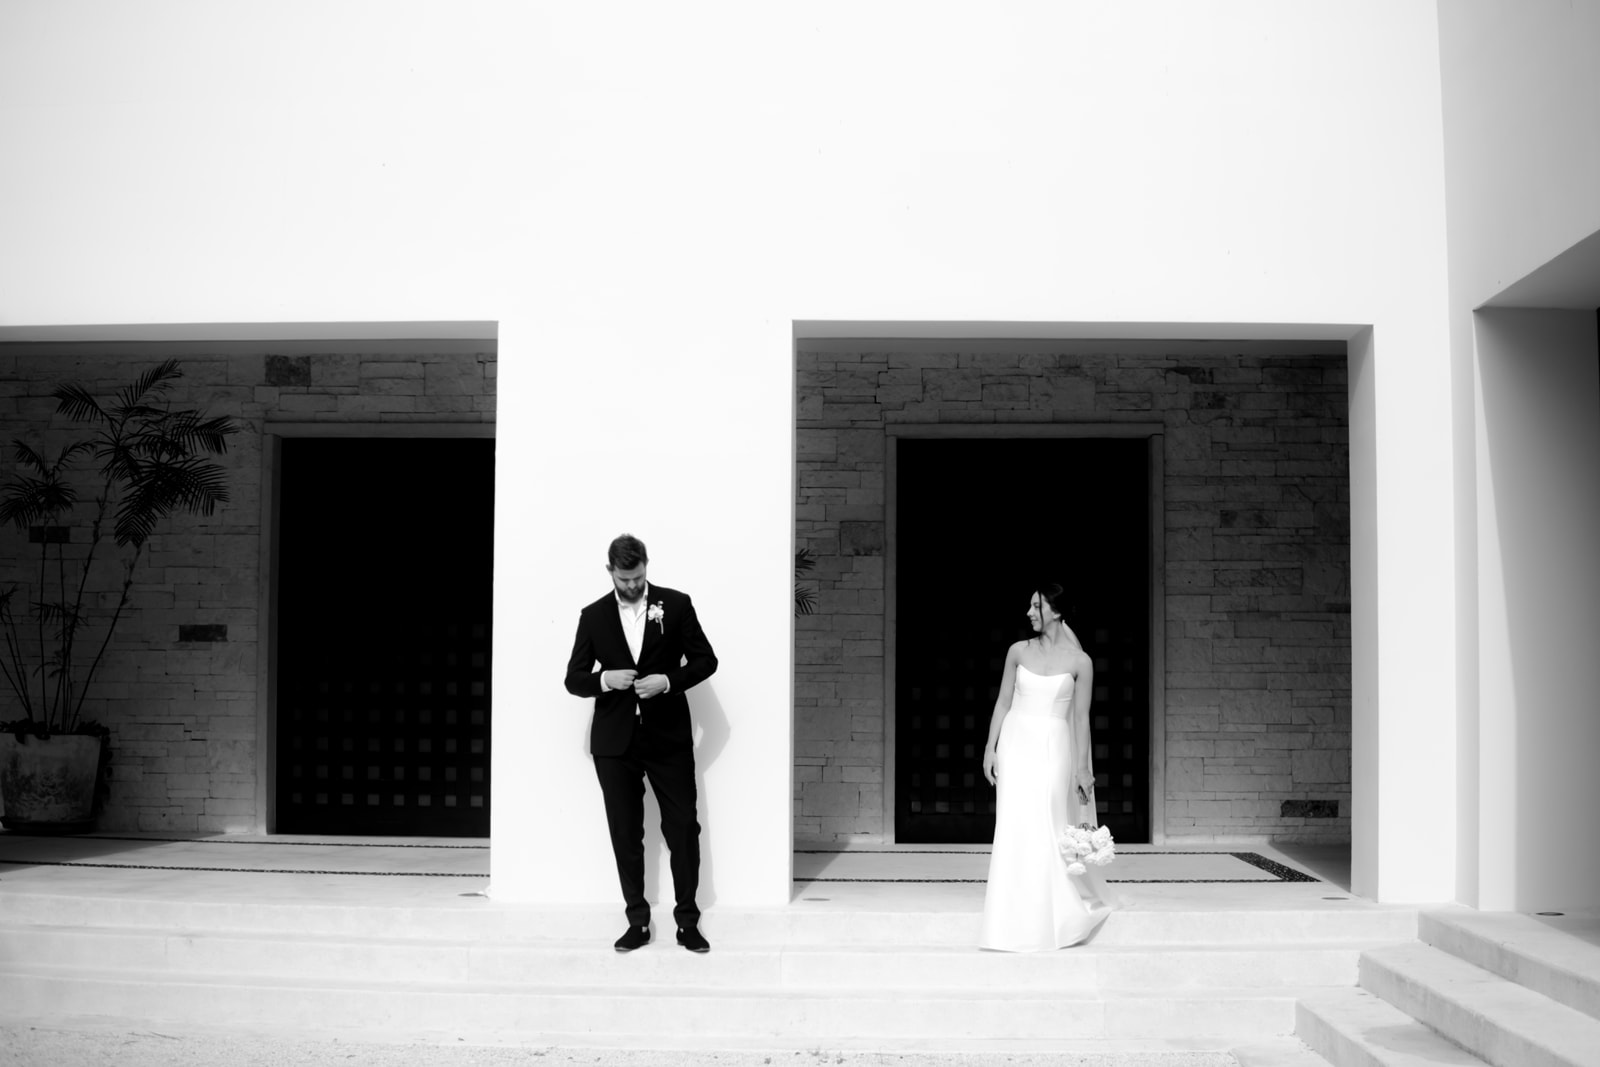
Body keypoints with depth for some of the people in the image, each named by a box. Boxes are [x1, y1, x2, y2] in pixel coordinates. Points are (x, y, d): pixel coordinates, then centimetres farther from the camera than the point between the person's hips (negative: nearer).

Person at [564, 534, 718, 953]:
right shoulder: (593, 616, 4)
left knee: (683, 827, 0)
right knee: (625, 834, 6)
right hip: (615, 741, 1)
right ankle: (638, 922, 16)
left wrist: (668, 680, -15)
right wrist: (605, 679, -16)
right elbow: (573, 679, 5)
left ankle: (688, 921, 12)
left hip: (668, 736, -1)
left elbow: (705, 660, 1)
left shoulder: (675, 604, 0)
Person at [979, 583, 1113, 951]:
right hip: (1017, 743, 2)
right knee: (1014, 830, -1)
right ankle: (1015, 922, 8)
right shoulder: (1018, 651, 4)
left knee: (1049, 830, 0)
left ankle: (1051, 918, 20)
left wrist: (1082, 767, 0)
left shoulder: (1079, 661, -3)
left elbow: (1081, 717, 0)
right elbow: (1003, 702, 8)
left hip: (1054, 747, -2)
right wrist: (990, 748, 3)